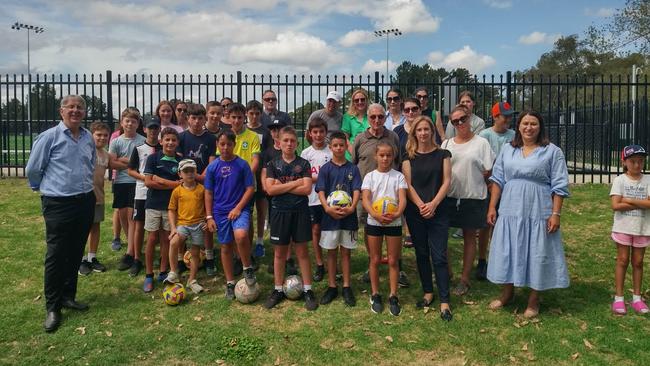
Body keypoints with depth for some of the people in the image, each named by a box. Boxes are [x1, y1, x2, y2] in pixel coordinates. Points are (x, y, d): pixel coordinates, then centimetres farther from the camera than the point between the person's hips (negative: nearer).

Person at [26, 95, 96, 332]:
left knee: (76, 254, 12)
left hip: (85, 202, 5)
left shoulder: (88, 138, 8)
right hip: (58, 204, -5)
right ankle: (52, 307, 9)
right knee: (56, 255, -2)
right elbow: (32, 169, 0)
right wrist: (42, 188, 13)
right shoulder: (49, 137, -8)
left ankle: (68, 296, 27)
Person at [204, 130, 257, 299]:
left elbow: (250, 188, -4)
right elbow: (208, 193, 6)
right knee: (226, 247, 9)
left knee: (241, 236, -29)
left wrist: (238, 208, -12)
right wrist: (209, 216, 1)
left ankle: (248, 268, -4)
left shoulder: (242, 164, -4)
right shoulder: (212, 167, 2)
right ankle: (230, 283, 23)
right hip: (220, 212, 3)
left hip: (240, 209, -3)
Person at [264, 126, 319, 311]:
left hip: (299, 212, -1)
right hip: (279, 212, 1)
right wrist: (295, 183, -12)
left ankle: (308, 290, 14)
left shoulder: (303, 164, 1)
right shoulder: (273, 165, 3)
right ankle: (278, 290, 21)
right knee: (279, 252, 9)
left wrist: (282, 187, -12)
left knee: (302, 251, 5)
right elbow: (270, 189, -9)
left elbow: (307, 189, -11)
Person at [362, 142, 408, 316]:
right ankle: (375, 295, 22)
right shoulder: (370, 176, 1)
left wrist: (397, 214, -30)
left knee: (393, 261, 6)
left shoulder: (398, 176, 1)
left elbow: (402, 199, -9)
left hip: (394, 223, 0)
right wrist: (376, 215, -27)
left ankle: (393, 296, 16)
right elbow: (365, 199, -9)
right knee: (375, 260, 9)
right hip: (374, 222, 0)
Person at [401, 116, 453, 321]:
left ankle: (444, 302, 0)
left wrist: (433, 204, -13)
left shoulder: (442, 154, 5)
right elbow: (407, 184, 0)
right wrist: (420, 205, -14)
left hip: (438, 211, -2)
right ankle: (428, 293, 24)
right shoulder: (409, 156, 6)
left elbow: (446, 181, -1)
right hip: (415, 212, 2)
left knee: (439, 256, -5)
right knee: (421, 254, 10)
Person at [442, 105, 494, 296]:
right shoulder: (446, 144, 7)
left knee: (469, 236, 9)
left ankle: (464, 279, 19)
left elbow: (488, 171, -3)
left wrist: (470, 180, -1)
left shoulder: (481, 143, -2)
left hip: (473, 197, -3)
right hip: (449, 196, 3)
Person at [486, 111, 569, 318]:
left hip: (538, 213, -3)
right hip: (510, 211, 3)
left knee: (536, 254, 5)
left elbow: (559, 186, -4)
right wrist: (492, 207, 5)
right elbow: (498, 180, 10)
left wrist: (555, 214, -11)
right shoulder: (508, 150, 10)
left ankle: (534, 300, 20)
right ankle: (507, 292, 29)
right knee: (508, 251, 11)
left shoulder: (552, 152, -1)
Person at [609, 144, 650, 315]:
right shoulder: (620, 180, -7)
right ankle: (619, 298, 11)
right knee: (623, 261, 4)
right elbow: (615, 205, -15)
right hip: (623, 227, -2)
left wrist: (628, 200, -15)